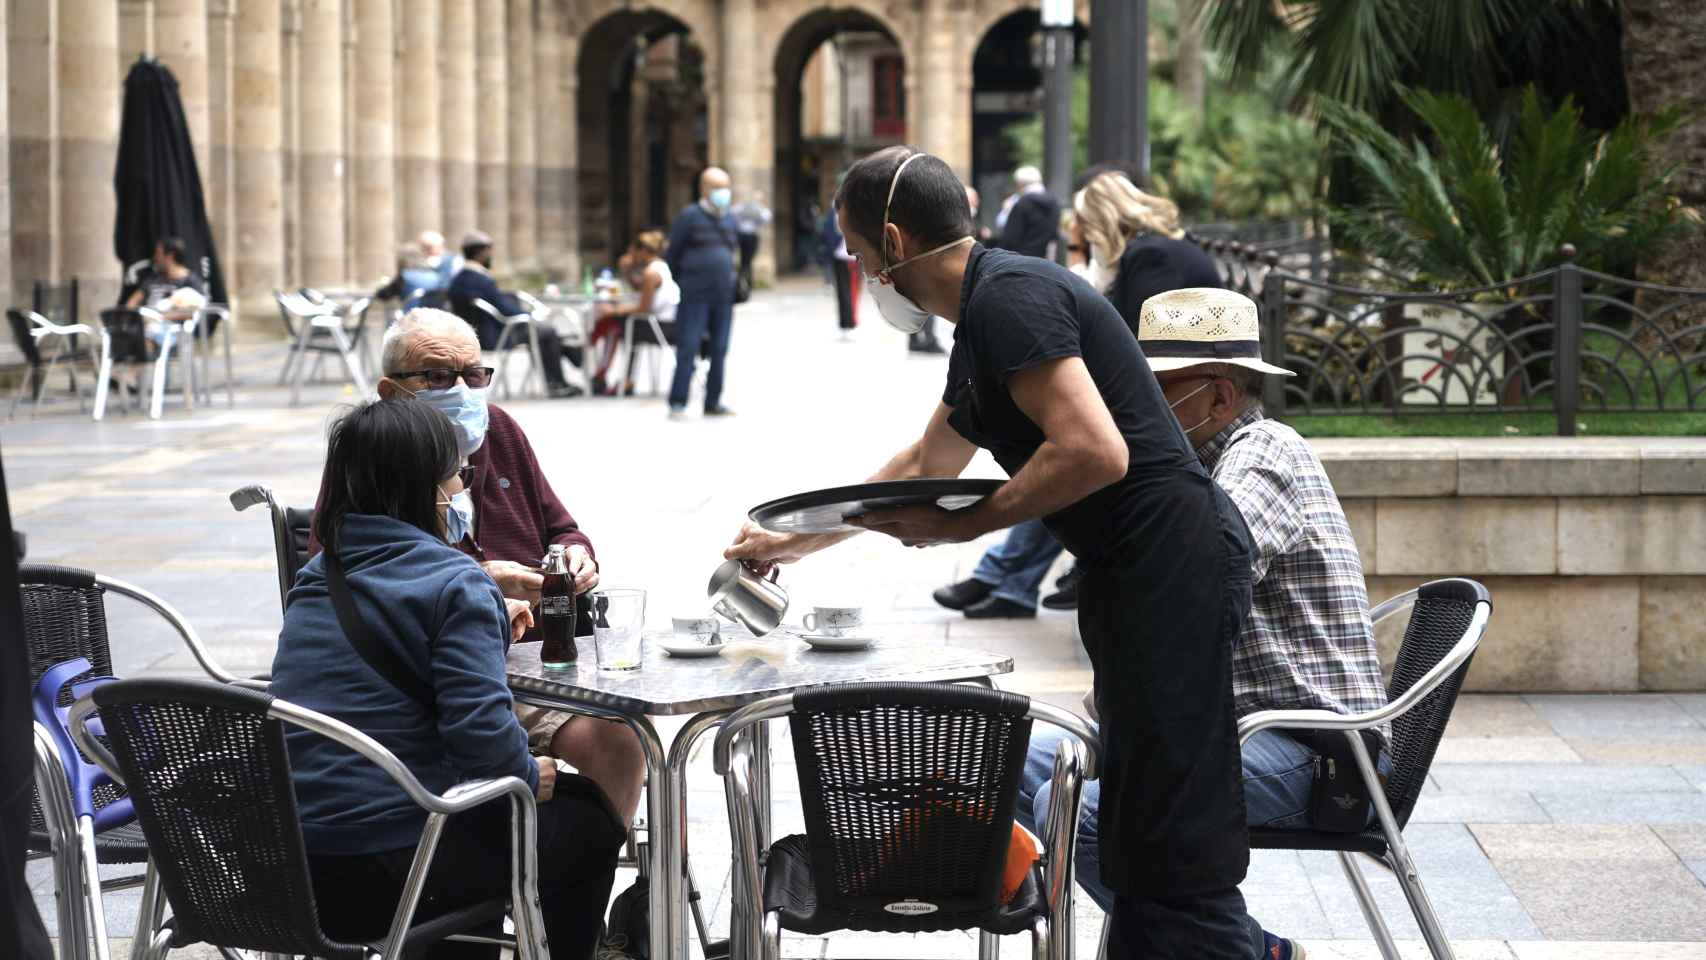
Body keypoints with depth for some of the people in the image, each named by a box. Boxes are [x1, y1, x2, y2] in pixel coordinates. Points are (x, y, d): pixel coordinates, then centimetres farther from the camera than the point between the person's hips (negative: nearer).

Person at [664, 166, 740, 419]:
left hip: (723, 296, 6)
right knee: (688, 348, -7)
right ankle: (677, 404, -6)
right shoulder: (689, 216, -3)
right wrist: (679, 285, 2)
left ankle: (713, 402, 15)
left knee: (719, 350, 7)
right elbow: (672, 255, 0)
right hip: (695, 296, -6)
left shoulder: (729, 220, 14)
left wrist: (734, 289, 15)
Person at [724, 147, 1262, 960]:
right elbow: (924, 464, 36)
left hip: (1171, 564, -10)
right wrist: (795, 542, 44)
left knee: (1178, 851, -10)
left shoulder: (1010, 298, -12)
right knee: (1138, 839, 10)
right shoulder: (983, 319, 20)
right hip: (1133, 576, 10)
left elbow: (1096, 452, -24)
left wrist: (958, 527, -14)